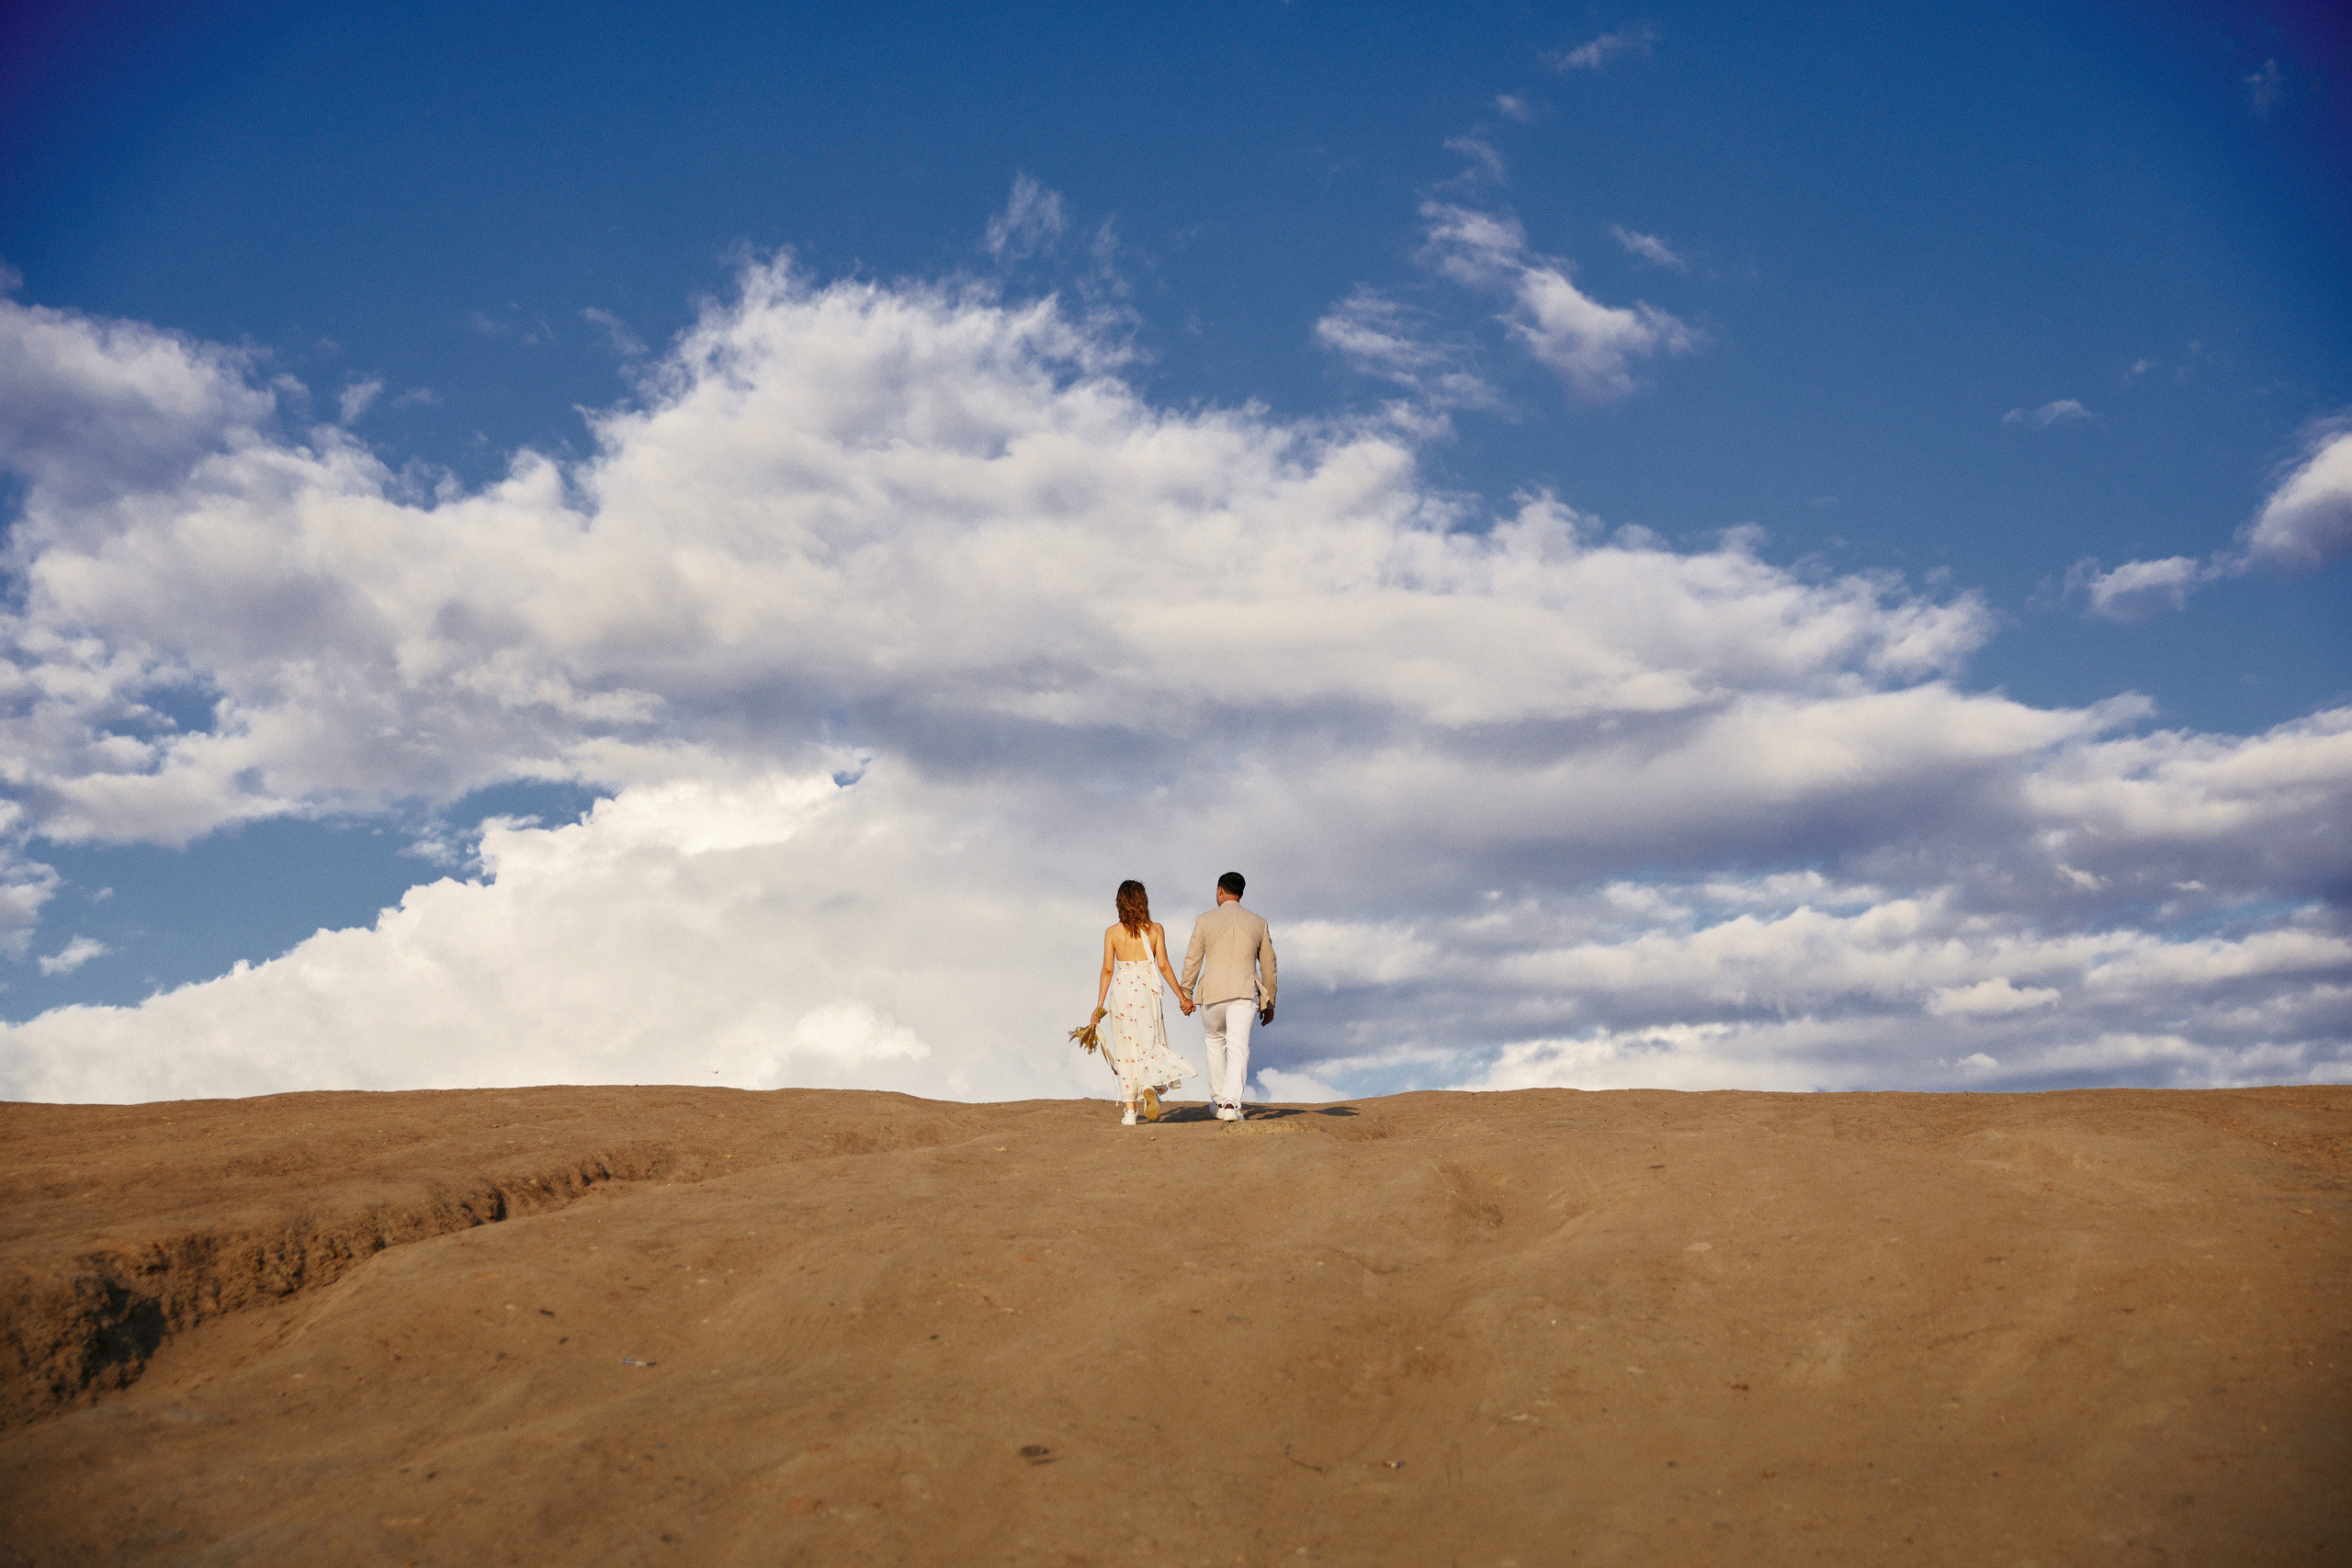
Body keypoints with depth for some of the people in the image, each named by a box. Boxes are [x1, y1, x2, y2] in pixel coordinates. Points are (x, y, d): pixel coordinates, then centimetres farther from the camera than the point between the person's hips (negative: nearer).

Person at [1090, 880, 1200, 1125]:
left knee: (1126, 1051, 7)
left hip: (1120, 992, 1)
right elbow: (1163, 966, -1)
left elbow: (1107, 969, 0)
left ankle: (1130, 1111, 3)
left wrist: (1100, 1005, 5)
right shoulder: (1155, 930, 0)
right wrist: (1181, 996, 7)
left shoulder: (1112, 932, 1)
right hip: (1146, 991, -1)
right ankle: (1150, 1085, -22)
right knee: (1150, 1046, 8)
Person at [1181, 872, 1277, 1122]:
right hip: (1245, 993, 0)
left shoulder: (1205, 921, 1)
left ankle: (1219, 1101, 26)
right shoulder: (1258, 923, 7)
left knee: (1215, 1041, 22)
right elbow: (1268, 966, 11)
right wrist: (1269, 1003, 19)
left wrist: (1186, 994, 11)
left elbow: (1192, 960, 2)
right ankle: (1231, 1103, -22)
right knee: (1239, 1047, -5)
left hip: (1212, 993, 0)